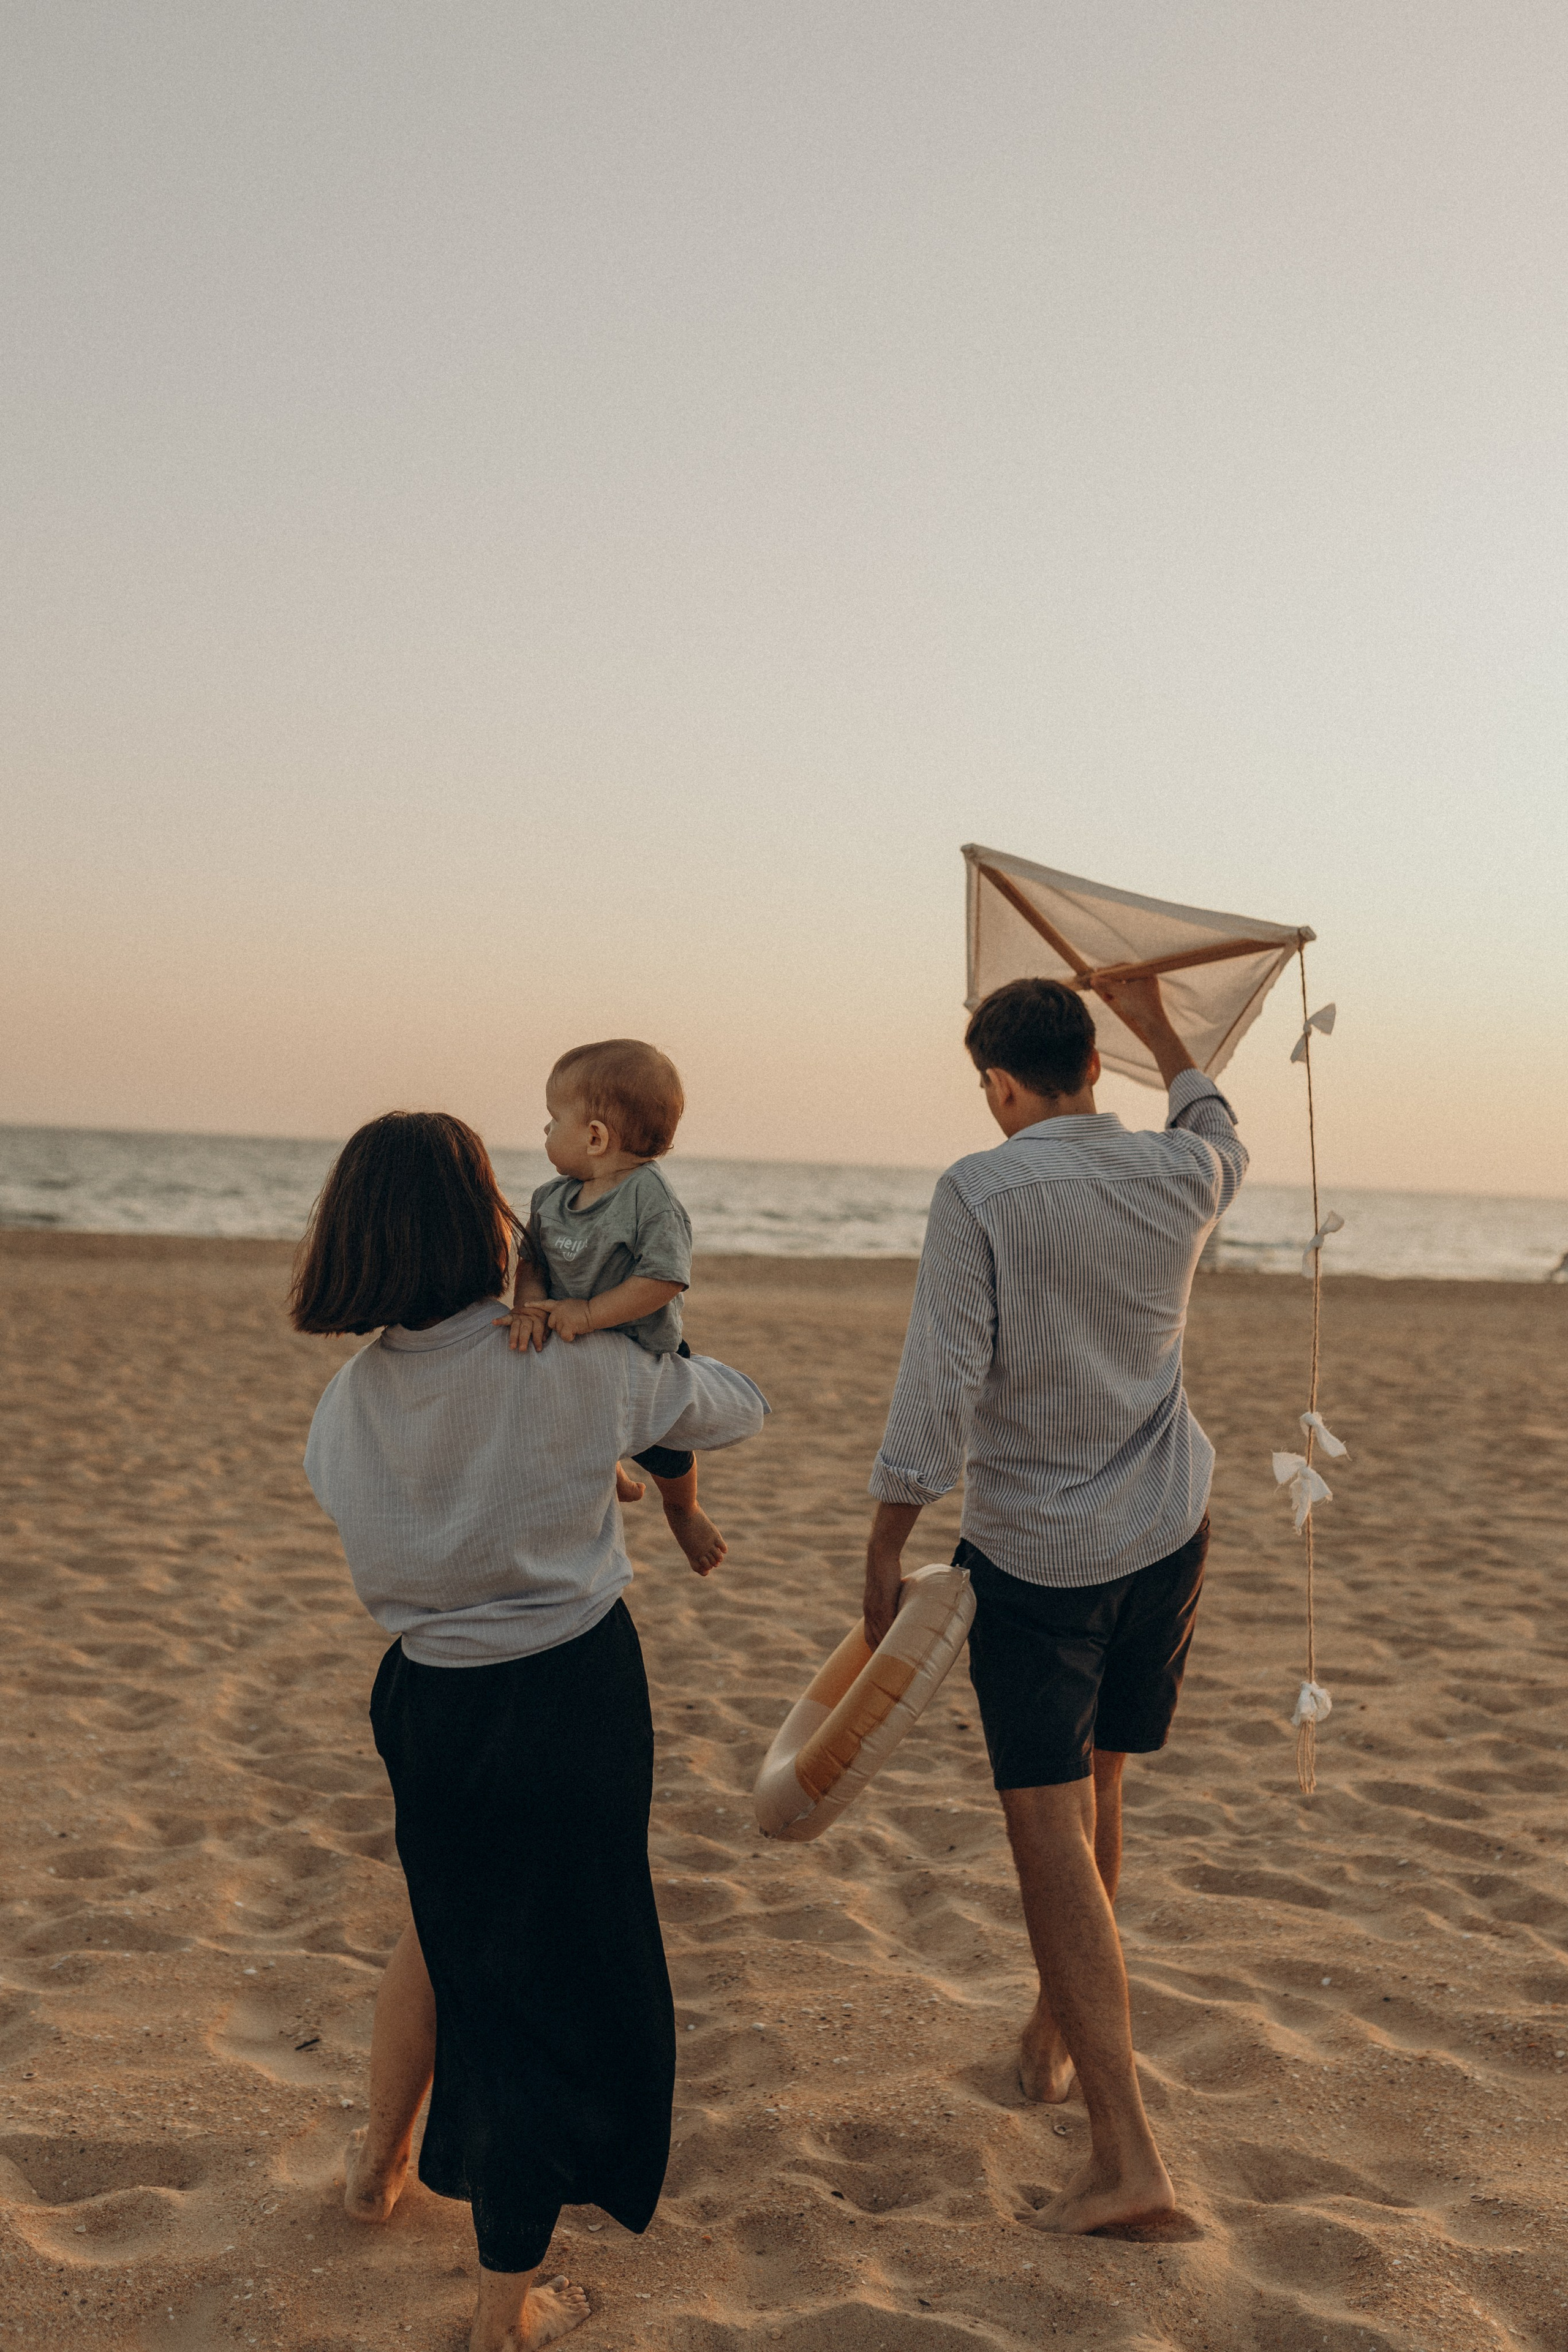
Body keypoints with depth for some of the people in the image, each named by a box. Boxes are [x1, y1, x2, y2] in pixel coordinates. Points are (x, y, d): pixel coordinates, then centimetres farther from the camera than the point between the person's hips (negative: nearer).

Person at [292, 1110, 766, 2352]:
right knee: (551, 1970, 11)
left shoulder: (347, 1401, -6)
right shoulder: (584, 1368, -16)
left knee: (449, 1924, 31)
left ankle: (381, 2160, 54)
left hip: (430, 1697, 5)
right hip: (573, 1698, -4)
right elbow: (740, 1408, 1)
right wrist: (663, 1368, 21)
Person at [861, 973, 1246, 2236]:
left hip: (1035, 1554, -6)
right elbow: (1220, 1134, 25)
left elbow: (939, 1387, -19)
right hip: (1169, 1534, 6)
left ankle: (1127, 2155, -7)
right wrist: (1155, 1019, 37)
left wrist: (885, 1548, -9)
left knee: (1050, 1831, -4)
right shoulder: (1179, 1179, -2)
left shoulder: (981, 1193, -17)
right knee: (1096, 1796, 21)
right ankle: (1057, 2033, 38)